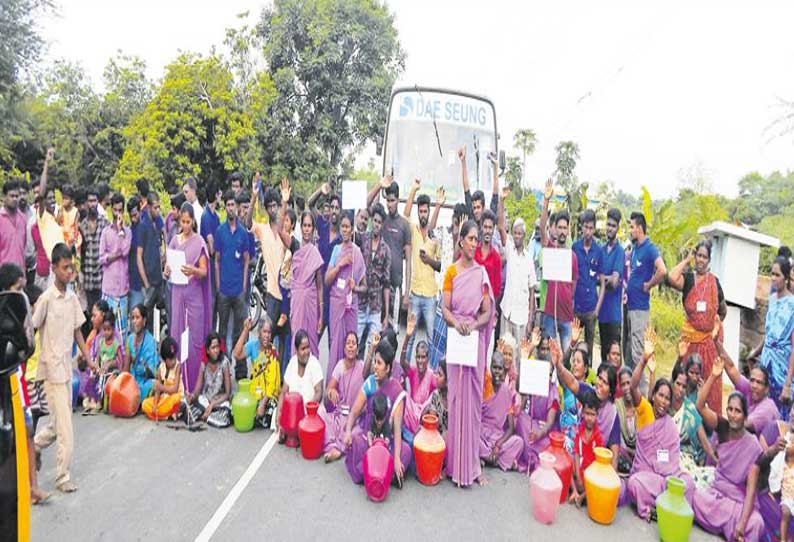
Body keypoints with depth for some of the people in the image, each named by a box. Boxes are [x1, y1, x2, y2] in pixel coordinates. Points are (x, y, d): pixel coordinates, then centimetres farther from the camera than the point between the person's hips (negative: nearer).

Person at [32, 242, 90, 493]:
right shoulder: (46, 298, -13)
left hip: (67, 365, 6)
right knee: (64, 424, -3)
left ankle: (34, 445, 44)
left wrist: (88, 358, 10)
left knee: (60, 420, 17)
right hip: (52, 367, -6)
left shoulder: (73, 297, 6)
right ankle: (63, 476, 9)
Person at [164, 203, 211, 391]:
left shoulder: (199, 242, -3)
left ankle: (195, 386, 9)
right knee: (176, 335, 5)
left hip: (194, 294, -4)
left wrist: (193, 271, -28)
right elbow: (167, 266, 11)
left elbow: (204, 271, -7)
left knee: (195, 338, -1)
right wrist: (166, 272, -12)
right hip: (177, 293, 4)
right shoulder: (174, 241, 10)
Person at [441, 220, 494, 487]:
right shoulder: (451, 271, 4)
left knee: (474, 396, 6)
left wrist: (474, 324, -14)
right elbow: (445, 309, 0)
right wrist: (456, 322, -19)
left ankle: (472, 462, 18)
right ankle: (456, 462, 14)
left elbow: (487, 312, 4)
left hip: (476, 338, 1)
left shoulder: (482, 272, 5)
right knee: (456, 394, 3)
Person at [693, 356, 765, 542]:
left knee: (754, 524, -35)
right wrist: (713, 376, -28)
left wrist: (742, 522, -27)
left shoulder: (753, 446, -14)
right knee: (693, 497, -25)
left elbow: (751, 488, -17)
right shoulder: (722, 427, -5)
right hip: (716, 493, 4)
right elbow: (700, 406, -19)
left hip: (740, 500, -4)